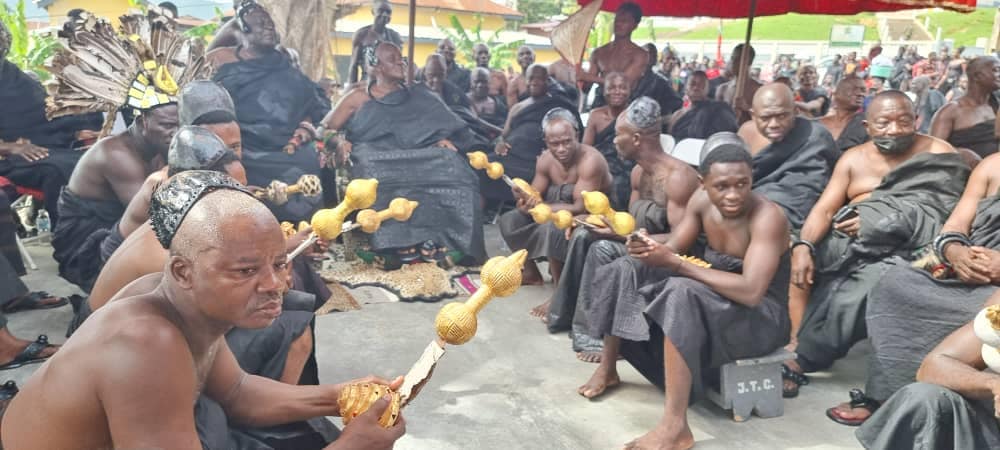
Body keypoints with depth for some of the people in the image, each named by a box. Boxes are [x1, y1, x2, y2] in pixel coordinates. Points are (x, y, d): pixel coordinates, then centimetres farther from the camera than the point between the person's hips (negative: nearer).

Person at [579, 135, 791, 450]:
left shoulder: (767, 217, -25)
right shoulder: (701, 201, -5)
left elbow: (751, 291, -33)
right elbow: (673, 250, 0)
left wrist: (677, 264, -33)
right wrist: (650, 249, -26)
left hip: (761, 316, -7)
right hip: (711, 299, 7)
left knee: (682, 292, -37)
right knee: (627, 268, -2)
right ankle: (607, 369, 9)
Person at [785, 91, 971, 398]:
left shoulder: (939, 155, 0)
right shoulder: (854, 159, 9)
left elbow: (940, 217, -10)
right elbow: (824, 210, -1)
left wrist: (873, 221, -17)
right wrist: (803, 246, -21)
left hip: (900, 249, -4)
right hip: (847, 244, 5)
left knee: (853, 294, -30)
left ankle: (803, 357, -16)